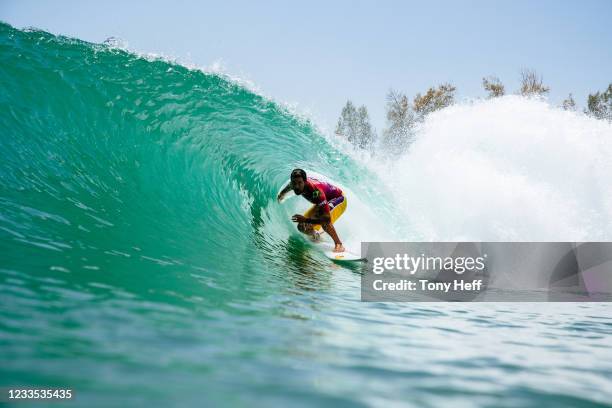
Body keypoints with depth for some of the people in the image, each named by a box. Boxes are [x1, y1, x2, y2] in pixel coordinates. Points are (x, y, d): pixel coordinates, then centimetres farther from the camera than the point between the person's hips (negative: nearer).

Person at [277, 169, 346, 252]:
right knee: (302, 227, -3)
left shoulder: (316, 192, -42)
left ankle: (338, 244, -16)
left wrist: (306, 220, -48)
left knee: (325, 221, -38)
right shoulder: (296, 182, -22)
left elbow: (327, 218, -45)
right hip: (321, 202, 7)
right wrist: (281, 194, 27)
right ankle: (316, 235, 31)